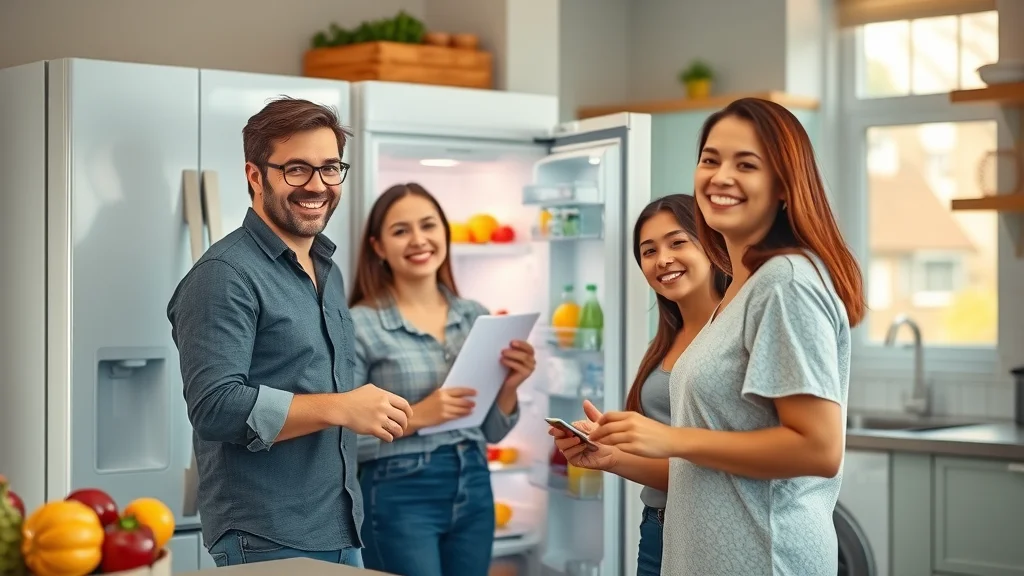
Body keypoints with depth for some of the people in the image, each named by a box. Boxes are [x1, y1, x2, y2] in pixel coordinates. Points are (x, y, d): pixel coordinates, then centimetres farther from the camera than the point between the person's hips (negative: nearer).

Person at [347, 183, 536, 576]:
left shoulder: (476, 317, 6)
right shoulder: (359, 325, -9)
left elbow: (493, 431, 11)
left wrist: (510, 386, -7)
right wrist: (416, 417, -21)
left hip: (473, 490, 5)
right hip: (400, 497, -5)